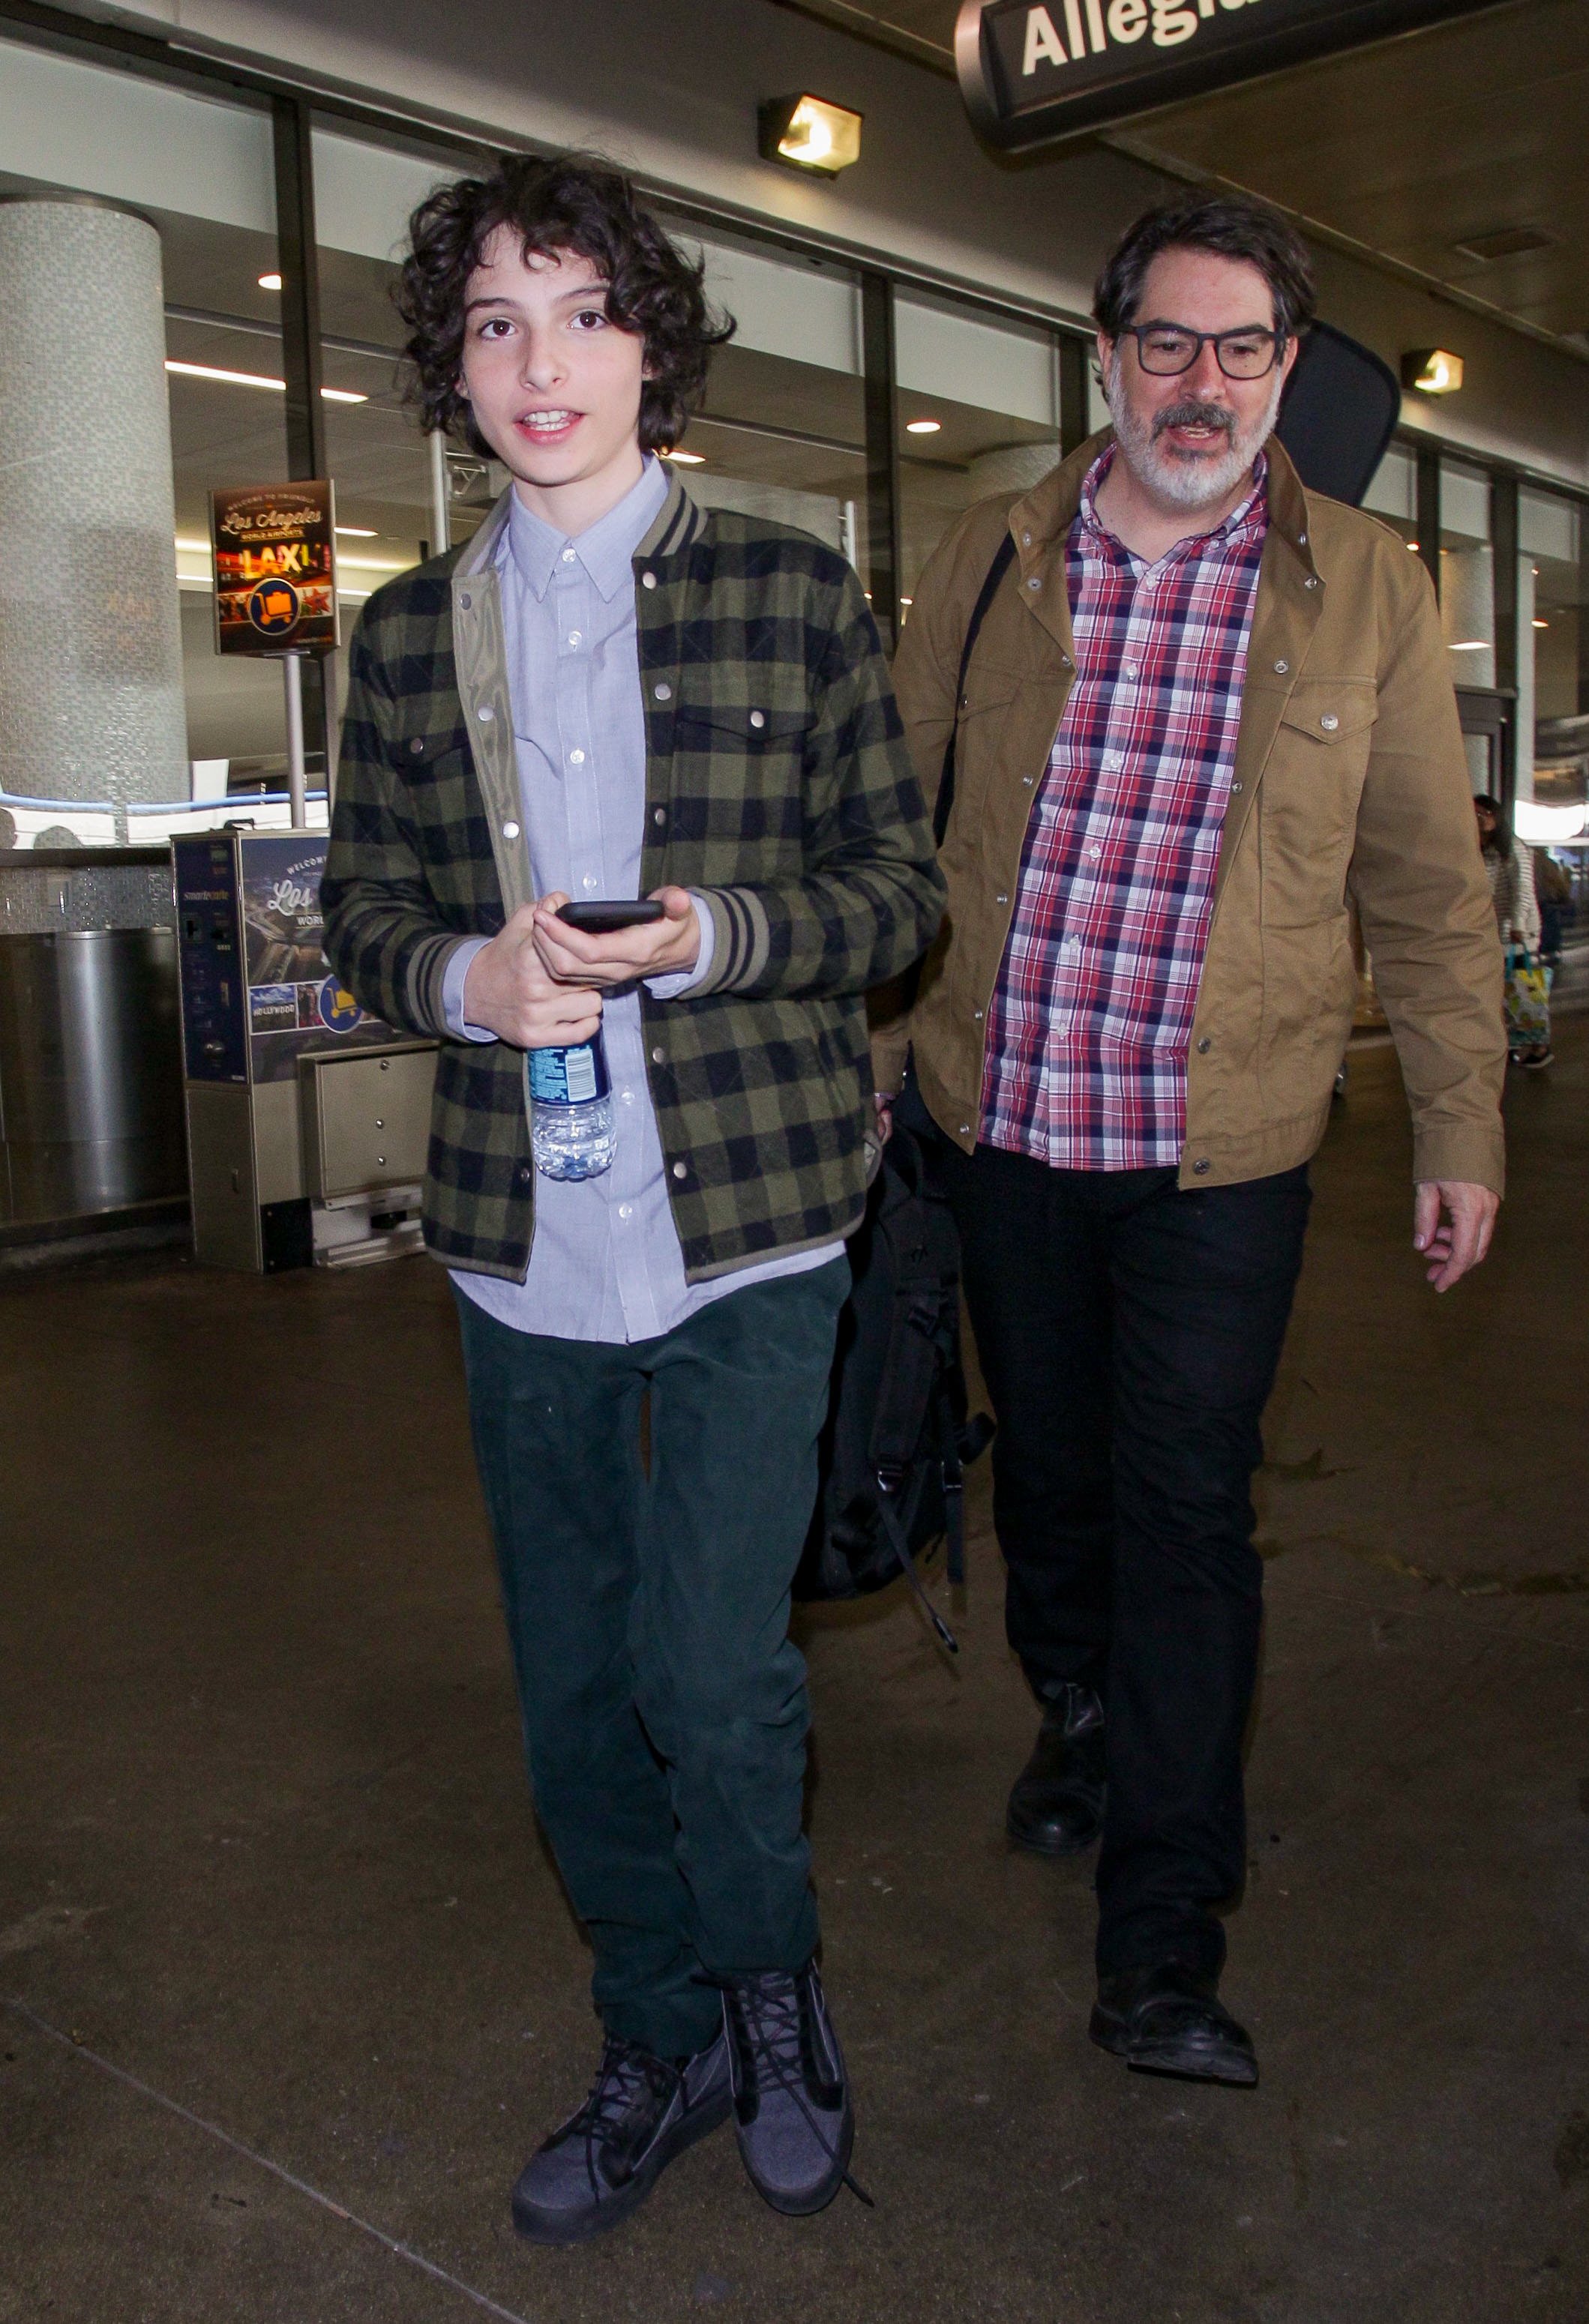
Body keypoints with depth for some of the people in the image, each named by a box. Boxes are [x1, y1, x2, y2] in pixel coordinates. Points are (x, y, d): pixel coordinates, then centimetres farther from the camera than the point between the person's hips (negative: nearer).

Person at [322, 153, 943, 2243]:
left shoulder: (792, 593, 1)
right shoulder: (412, 634, 9)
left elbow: (903, 884, 1)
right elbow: (364, 904, 12)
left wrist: (713, 936, -17)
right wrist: (465, 975, -11)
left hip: (747, 1221, -3)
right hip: (524, 1245, 4)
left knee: (709, 1673, -6)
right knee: (573, 1696, 12)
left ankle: (776, 1988, 27)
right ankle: (665, 2047, 36)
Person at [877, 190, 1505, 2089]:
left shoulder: (1363, 590, 0)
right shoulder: (989, 560, 3)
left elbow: (1427, 886, 4)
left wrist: (1460, 1132, 4)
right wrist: (866, 1043, 10)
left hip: (1221, 1148, -2)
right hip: (1000, 1118, 2)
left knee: (1186, 1513, -1)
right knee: (1046, 1463, 17)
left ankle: (1162, 1948, 11)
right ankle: (1078, 1717, 46)